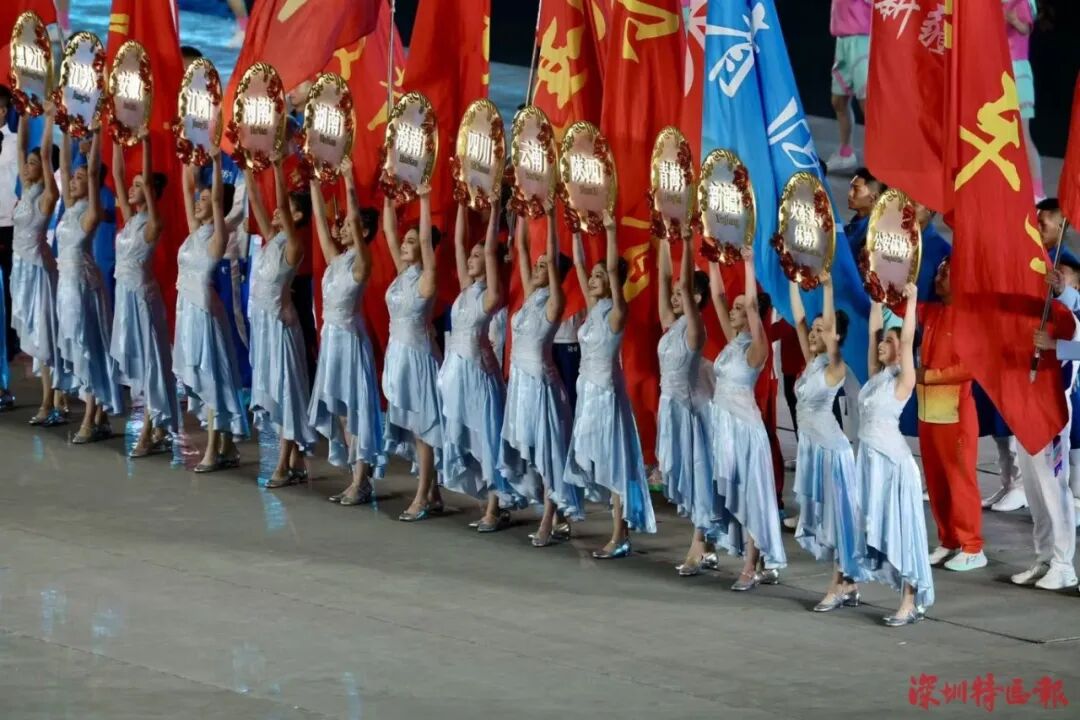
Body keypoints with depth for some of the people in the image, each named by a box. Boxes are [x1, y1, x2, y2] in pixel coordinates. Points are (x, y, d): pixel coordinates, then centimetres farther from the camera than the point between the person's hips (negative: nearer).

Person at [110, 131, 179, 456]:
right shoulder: (130, 218, 7)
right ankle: (155, 429, 15)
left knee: (148, 358, -3)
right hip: (124, 292, 8)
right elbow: (117, 175, 9)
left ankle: (150, 432, 1)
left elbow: (149, 181, -23)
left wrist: (146, 144, -25)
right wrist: (117, 142, 4)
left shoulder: (153, 223, -14)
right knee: (135, 360, 10)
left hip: (141, 294, -8)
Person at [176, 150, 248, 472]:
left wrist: (217, 161, -24)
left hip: (204, 309, -8)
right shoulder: (195, 230, 10)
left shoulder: (217, 234, -9)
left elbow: (218, 197, -20)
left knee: (211, 376, -5)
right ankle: (224, 446, 13)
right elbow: (188, 190, 14)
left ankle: (215, 450, -3)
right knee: (199, 378, 9)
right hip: (187, 307, 8)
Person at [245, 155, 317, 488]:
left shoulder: (293, 245, -13)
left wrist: (278, 169, -28)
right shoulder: (272, 239, 8)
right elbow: (258, 204, 9)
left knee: (284, 387, -4)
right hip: (262, 320, 9)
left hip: (279, 321, -9)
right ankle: (295, 460, 15)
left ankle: (285, 466, -3)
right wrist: (248, 171, 4)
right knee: (272, 389, 10)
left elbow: (282, 206, -24)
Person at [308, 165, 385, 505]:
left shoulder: (361, 262, -11)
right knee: (339, 407, 9)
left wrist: (350, 185, -29)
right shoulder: (335, 259, 10)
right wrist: (314, 185, 8)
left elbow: (356, 222, -23)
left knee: (355, 405, -5)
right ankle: (356, 479, 13)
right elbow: (322, 220, 11)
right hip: (331, 335, 8)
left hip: (350, 337, -8)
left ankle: (362, 482, -3)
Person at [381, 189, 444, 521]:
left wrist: (424, 201, -24)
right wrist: (388, 198, 3)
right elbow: (389, 233, 8)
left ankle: (422, 498, 1)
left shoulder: (426, 278, -12)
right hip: (397, 353, 8)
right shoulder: (401, 273, 7)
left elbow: (426, 238, -22)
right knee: (409, 426, 11)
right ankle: (432, 493, 17)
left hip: (417, 355, -8)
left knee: (422, 426, -3)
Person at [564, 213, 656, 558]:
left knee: (612, 459, -5)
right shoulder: (593, 306, 7)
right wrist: (576, 230, 8)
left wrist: (611, 231, -28)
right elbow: (578, 265, 12)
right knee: (595, 460, 11)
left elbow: (613, 270, -25)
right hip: (587, 389, 9)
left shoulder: (616, 312, -13)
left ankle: (620, 536, -4)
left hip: (605, 392, -9)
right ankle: (619, 531, 17)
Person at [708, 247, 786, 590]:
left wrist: (749, 264, -25)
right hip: (721, 421, 8)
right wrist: (713, 262, 5)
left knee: (749, 494, -4)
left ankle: (752, 568, -1)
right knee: (731, 494, 9)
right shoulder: (732, 341, 8)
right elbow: (717, 297, 10)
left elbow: (752, 304, -22)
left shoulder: (756, 347, -11)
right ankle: (762, 564, 14)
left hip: (743, 424, -8)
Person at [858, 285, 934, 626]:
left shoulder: (903, 379, -8)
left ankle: (911, 602, -1)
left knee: (899, 526, -4)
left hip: (892, 459, -8)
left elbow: (908, 339, -17)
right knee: (877, 526, 9)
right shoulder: (876, 374, 10)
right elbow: (874, 332, 13)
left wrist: (911, 301, -16)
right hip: (869, 457, 8)